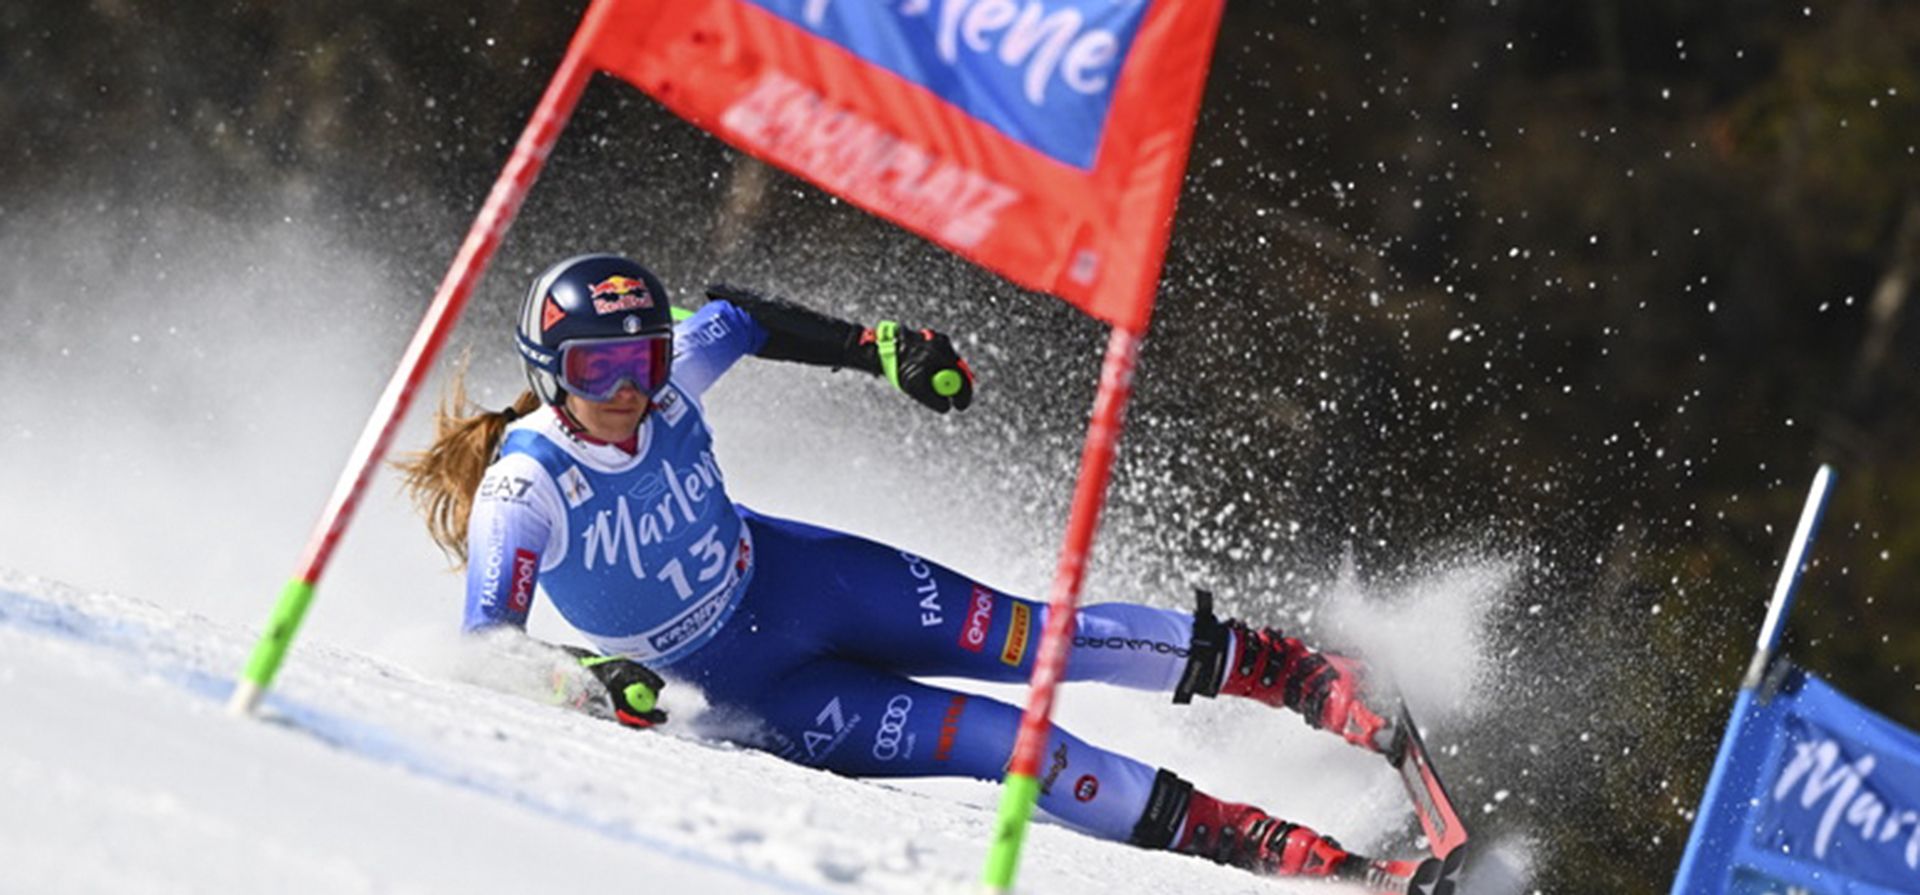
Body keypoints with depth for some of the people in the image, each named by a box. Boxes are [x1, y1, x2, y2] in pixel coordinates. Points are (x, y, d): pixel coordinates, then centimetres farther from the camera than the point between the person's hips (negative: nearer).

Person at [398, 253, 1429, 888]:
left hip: (791, 575, 4)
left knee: (1034, 639, -9)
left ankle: (1263, 664, 8)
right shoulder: (522, 492, -28)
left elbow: (731, 316, 3)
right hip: (749, 690, -4)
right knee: (1002, 741, -14)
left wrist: (879, 347, -6)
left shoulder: (665, 384, -17)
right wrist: (589, 678, -44)